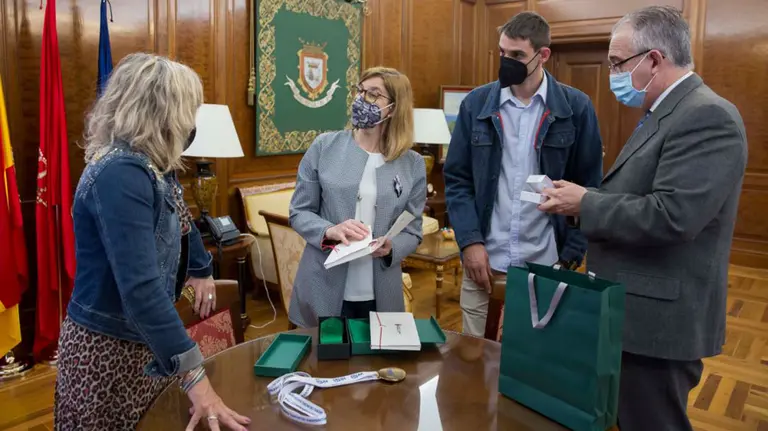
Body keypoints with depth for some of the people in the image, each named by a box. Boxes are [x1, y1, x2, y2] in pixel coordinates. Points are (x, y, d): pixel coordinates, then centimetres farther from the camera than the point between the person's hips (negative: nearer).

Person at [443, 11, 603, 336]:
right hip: (484, 260, 1)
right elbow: (457, 179, 2)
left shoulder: (576, 108, -2)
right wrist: (470, 241, -8)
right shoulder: (476, 103, 1)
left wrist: (571, 256, -3)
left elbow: (589, 187, 1)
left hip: (547, 265, -1)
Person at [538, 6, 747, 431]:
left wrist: (585, 204, -17)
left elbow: (671, 216, -29)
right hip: (638, 311, 10)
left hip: (660, 319, -10)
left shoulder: (706, 116, -19)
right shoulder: (665, 114, 13)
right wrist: (584, 200, 2)